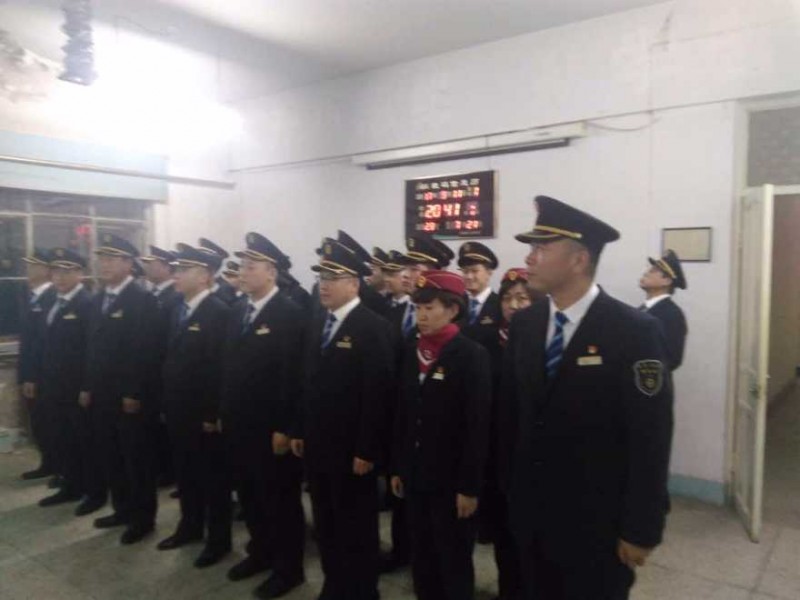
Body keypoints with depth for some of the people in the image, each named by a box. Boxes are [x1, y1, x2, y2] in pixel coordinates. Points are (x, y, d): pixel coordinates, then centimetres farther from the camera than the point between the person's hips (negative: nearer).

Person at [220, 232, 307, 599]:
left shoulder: (289, 314, -15)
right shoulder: (238, 312, 9)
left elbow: (293, 376, -18)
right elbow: (229, 366, 11)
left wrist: (284, 428, -18)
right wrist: (224, 413, 11)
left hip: (271, 428, -7)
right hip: (239, 425, 8)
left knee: (280, 498, 7)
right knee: (249, 494, 19)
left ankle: (289, 568, 24)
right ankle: (261, 552, 39)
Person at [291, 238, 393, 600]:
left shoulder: (373, 327, -15)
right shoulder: (319, 323, 9)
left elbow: (377, 394, -18)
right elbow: (309, 382, 12)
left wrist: (367, 450, -18)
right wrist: (300, 431, 11)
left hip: (350, 448, -7)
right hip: (317, 444, 7)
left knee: (356, 526, 8)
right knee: (326, 524, 19)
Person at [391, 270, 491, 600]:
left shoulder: (472, 354, -13)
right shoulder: (411, 351, 5)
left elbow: (478, 426, -15)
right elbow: (403, 413, 8)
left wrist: (470, 486, -14)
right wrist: (397, 467, 10)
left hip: (452, 479, -5)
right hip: (415, 475, 6)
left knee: (454, 562, 9)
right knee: (422, 559, 17)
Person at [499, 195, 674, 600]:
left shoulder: (633, 331, -17)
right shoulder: (524, 325, 0)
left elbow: (650, 437, -15)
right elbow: (510, 413, 6)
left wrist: (641, 529, -12)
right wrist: (509, 488, 8)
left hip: (596, 523, -5)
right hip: (530, 513, 5)